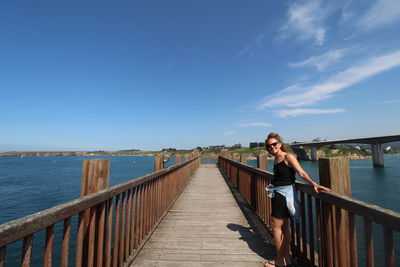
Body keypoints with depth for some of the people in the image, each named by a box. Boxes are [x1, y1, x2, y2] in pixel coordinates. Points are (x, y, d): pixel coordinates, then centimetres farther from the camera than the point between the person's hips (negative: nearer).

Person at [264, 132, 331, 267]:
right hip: (278, 194, 8)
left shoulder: (288, 157, -14)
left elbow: (301, 172, -23)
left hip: (285, 194, -8)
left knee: (276, 226, 1)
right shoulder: (276, 159, 10)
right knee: (285, 227, 17)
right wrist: (272, 188, 12)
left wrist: (314, 184, -36)